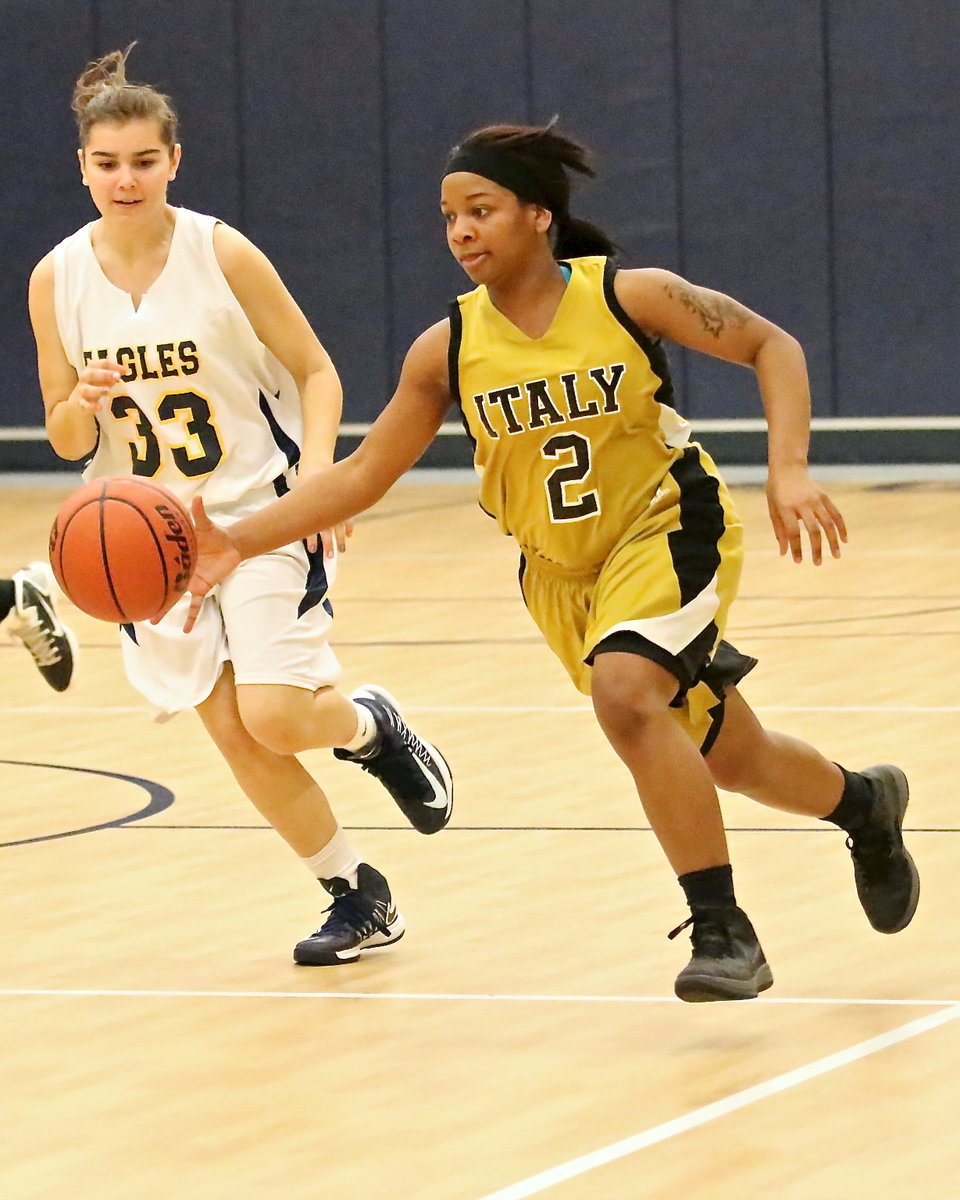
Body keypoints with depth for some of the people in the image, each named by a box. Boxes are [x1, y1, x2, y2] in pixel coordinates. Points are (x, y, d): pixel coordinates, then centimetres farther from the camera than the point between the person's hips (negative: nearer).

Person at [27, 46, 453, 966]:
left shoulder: (221, 254, -13)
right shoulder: (57, 281, -4)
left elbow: (316, 373, -5)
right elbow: (65, 441, 2)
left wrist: (318, 471, -21)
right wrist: (85, 404, -21)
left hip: (261, 512, -3)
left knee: (273, 715, -17)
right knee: (233, 734, 1)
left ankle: (373, 725, 19)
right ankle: (358, 899, 18)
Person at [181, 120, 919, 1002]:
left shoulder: (629, 297, -17)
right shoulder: (448, 350, -8)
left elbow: (771, 345, -10)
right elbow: (364, 474, -2)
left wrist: (789, 471, -23)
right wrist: (244, 542, -12)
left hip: (669, 529, -5)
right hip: (561, 567, 5)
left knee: (624, 694, -32)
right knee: (730, 760, 14)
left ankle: (723, 930, -23)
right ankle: (863, 804, 47)